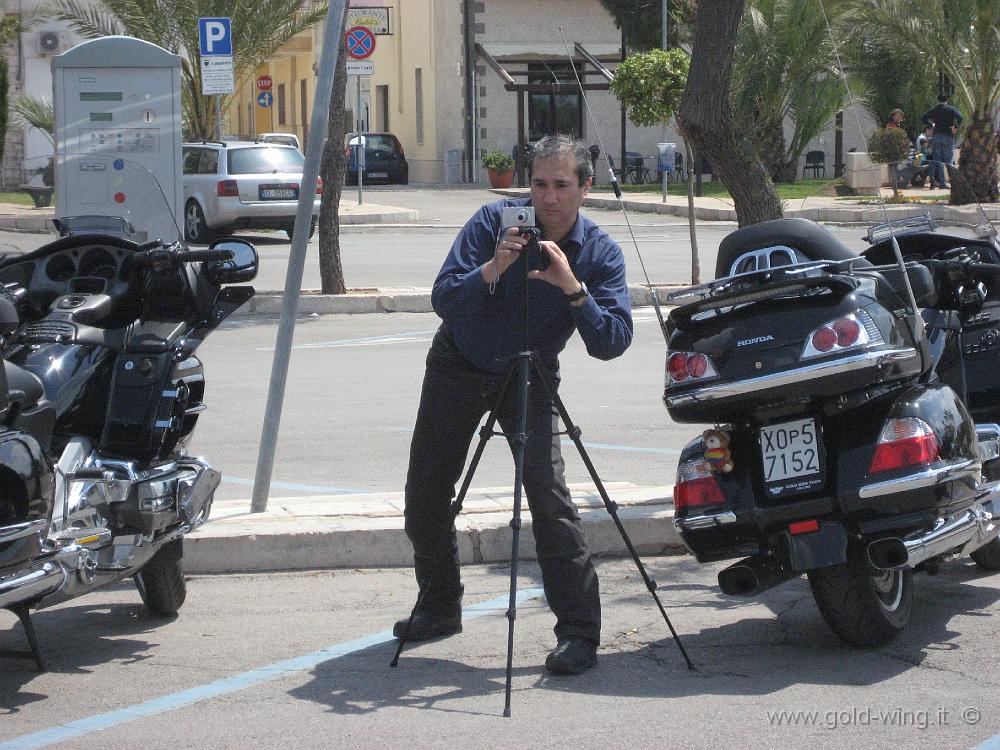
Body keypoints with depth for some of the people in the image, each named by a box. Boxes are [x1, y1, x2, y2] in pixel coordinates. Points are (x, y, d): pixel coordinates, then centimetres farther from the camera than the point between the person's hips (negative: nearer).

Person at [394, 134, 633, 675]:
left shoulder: (600, 253, -14)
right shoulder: (496, 221, -17)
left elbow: (612, 342, -24)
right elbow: (444, 300, -22)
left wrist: (573, 288, -37)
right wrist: (491, 271, -39)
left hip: (530, 380, -2)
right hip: (458, 367, 2)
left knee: (550, 497, -19)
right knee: (424, 497, 7)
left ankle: (578, 632, -15)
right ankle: (440, 608, 28)